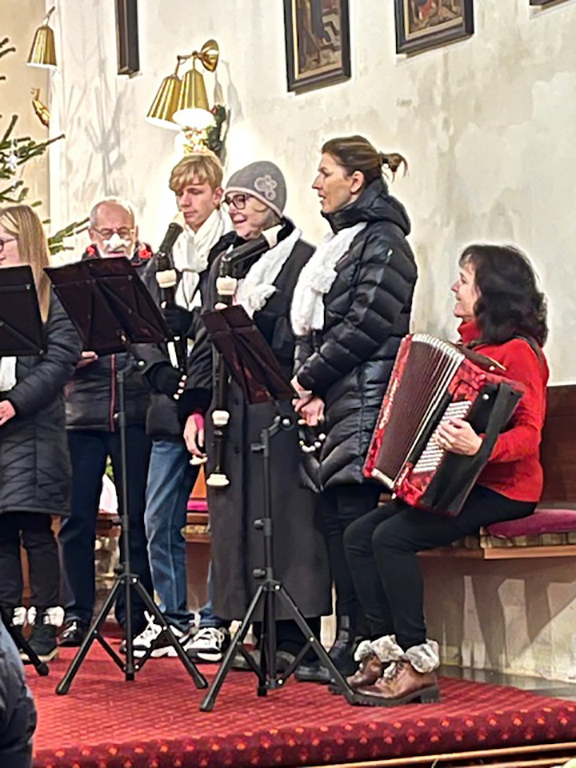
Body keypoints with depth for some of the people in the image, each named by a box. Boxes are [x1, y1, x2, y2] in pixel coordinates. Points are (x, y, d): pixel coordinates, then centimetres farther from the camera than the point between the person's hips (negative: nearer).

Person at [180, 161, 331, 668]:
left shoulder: (301, 259, -2)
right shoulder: (224, 260, 19)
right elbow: (206, 339, 19)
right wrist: (195, 406, 13)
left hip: (279, 407, -7)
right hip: (228, 409, 7)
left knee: (285, 515, -7)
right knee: (235, 516, 4)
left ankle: (293, 640, -4)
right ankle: (261, 638, 10)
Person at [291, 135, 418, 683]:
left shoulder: (382, 241, -6)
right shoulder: (340, 241, 22)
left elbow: (367, 324, -15)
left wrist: (309, 377, -10)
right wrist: (313, 388, 5)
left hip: (366, 400, -9)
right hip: (337, 400, 9)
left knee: (353, 518, -10)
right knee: (337, 519, 6)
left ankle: (355, 648, -7)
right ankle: (347, 645, 8)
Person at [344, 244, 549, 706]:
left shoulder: (517, 352, -13)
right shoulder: (470, 343, 16)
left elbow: (529, 432, -23)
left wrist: (479, 447, -39)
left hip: (501, 491, -9)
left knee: (392, 536, -24)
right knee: (359, 535, -5)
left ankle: (417, 665, -18)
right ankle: (386, 648, -5)